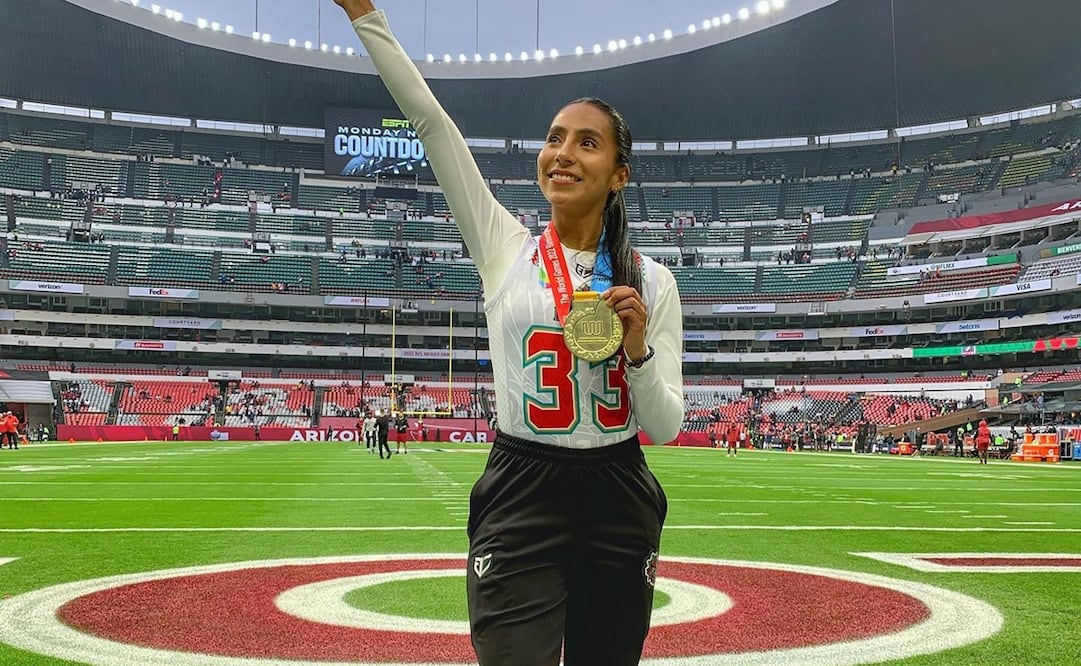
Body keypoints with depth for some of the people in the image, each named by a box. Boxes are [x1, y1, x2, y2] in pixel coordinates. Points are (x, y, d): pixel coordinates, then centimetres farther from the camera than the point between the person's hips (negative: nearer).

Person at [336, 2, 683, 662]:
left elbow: (666, 427, 0)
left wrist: (638, 349, -17)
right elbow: (430, 120, -4)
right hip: (519, 505, -1)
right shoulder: (504, 249, 1)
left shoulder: (652, 282, 2)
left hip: (619, 507, 2)